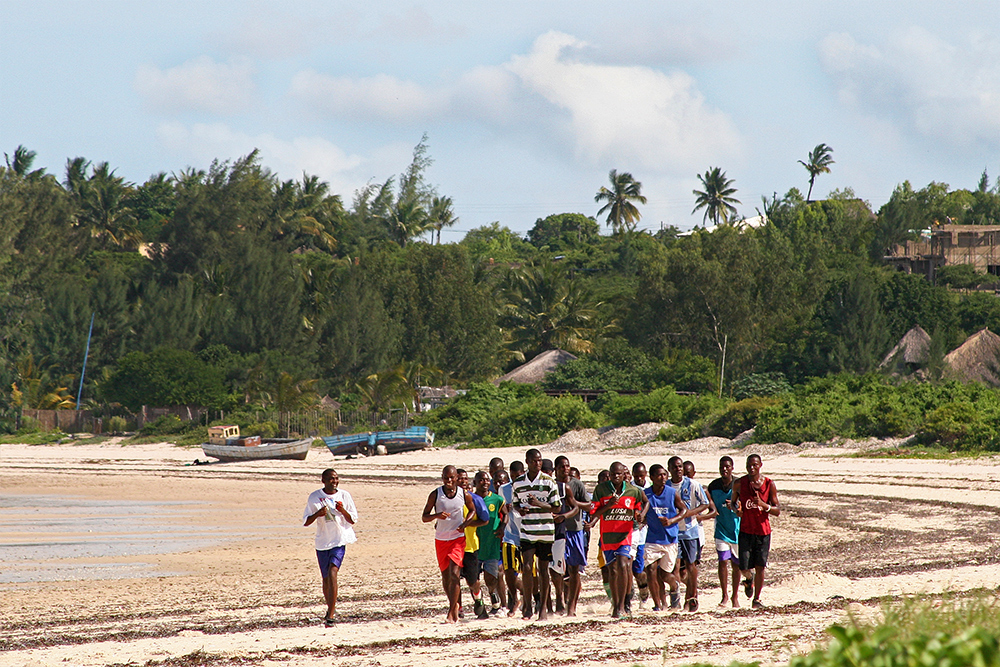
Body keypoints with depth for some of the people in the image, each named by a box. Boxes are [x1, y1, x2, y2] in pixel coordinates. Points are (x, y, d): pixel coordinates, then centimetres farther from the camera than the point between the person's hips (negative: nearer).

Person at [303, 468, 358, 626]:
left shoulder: (344, 496, 1)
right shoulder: (315, 497, -1)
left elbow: (353, 520, 4)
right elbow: (306, 522, 0)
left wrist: (343, 511, -16)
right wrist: (317, 514, -19)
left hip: (339, 541, -2)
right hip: (322, 542, 2)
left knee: (332, 572, -19)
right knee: (326, 578, 11)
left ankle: (331, 615, -21)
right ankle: (331, 609, 35)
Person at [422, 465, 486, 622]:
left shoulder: (465, 495, -5)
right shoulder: (435, 495, -7)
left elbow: (472, 510, 14)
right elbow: (424, 517, -4)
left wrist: (466, 522, -5)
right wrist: (436, 516, -25)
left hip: (458, 537, -2)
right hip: (441, 539, 2)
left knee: (454, 573, -15)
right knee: (445, 576, 10)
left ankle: (452, 611, -13)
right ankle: (455, 605, 32)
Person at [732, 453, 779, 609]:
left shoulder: (769, 484, -2)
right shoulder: (739, 484, -1)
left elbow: (777, 511, -1)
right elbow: (733, 502, 13)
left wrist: (763, 504, -19)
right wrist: (737, 510, -10)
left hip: (763, 531, 0)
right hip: (746, 531, 0)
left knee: (760, 567, -1)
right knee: (745, 568, -6)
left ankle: (757, 599, 12)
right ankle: (749, 579, 30)